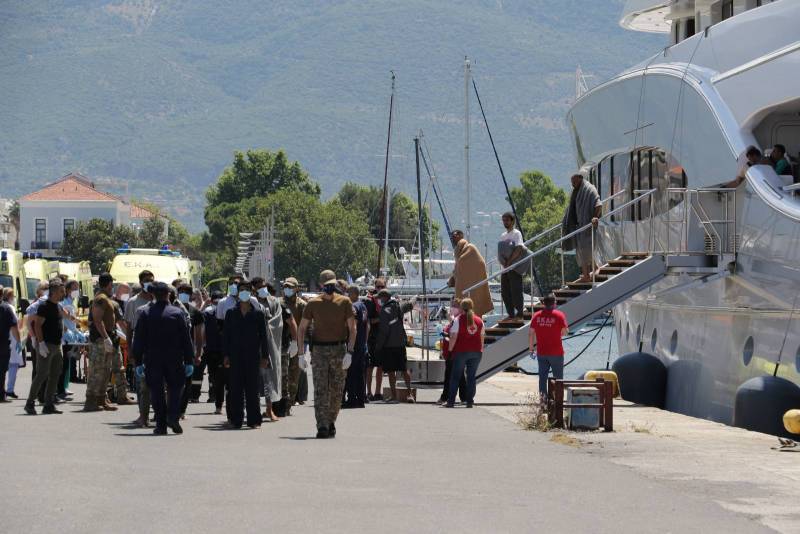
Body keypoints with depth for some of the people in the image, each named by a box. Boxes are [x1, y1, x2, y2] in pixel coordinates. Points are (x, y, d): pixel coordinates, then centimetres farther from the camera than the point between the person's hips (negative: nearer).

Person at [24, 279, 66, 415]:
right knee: (42, 374, -10)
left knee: (55, 375, 6)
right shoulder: (44, 306, -11)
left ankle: (49, 405, 10)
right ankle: (30, 404, -4)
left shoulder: (58, 306, 16)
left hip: (56, 346, 9)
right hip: (46, 346, -9)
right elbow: (37, 325, -17)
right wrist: (41, 343, -23)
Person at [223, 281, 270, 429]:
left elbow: (263, 336, 5)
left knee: (252, 389, 0)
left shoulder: (258, 313, 5)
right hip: (235, 356, 1)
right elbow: (225, 335, 7)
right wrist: (226, 355, 0)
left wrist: (265, 356, 1)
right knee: (235, 388, 0)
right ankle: (235, 419, 4)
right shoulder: (231, 313, 7)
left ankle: (254, 420, 5)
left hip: (253, 356, -1)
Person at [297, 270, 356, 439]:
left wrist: (350, 351, -9)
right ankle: (322, 427, -16)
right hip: (319, 350, 0)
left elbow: (352, 328, 1)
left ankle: (331, 422, 20)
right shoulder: (313, 304, 4)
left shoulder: (344, 302, 3)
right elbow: (302, 328, 8)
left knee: (336, 390, 4)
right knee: (320, 390, -10)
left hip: (339, 349, 1)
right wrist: (301, 352, -1)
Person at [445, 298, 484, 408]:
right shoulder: (479, 320, 8)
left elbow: (453, 337, -10)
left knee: (455, 376, 3)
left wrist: (450, 349, -3)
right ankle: (470, 401, 4)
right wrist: (481, 350, 18)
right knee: (471, 376, 8)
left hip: (461, 351, -4)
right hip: (476, 352, 4)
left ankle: (451, 401, 2)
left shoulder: (458, 320, -6)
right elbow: (482, 338, 11)